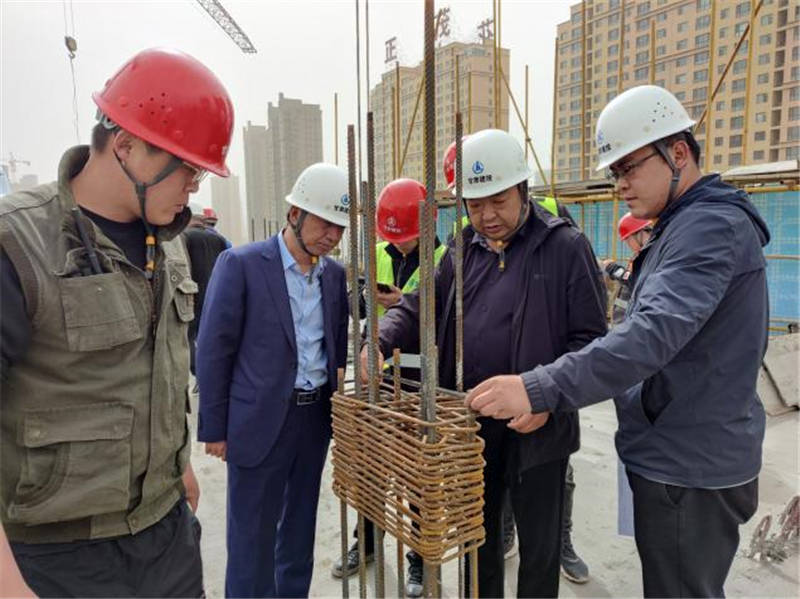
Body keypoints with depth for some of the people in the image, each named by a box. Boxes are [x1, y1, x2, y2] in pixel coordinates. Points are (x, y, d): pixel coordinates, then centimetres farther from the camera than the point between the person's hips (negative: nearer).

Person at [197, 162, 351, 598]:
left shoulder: (334, 274, 4)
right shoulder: (240, 264, -11)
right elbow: (213, 351, -9)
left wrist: (337, 407, 7)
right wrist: (214, 428, -7)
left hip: (316, 416, 5)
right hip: (260, 421, -5)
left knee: (300, 527, 20)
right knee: (252, 536, 8)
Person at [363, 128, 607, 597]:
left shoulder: (565, 247, -9)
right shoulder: (465, 250, 6)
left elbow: (591, 339, -10)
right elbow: (421, 307, 6)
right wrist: (382, 342, -13)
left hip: (535, 427, -4)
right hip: (470, 423, 5)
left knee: (539, 546, 15)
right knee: (477, 536, 23)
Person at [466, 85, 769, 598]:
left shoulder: (712, 225, -19)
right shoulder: (687, 224, 14)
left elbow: (655, 333, -34)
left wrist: (540, 388, -39)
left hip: (690, 468, -10)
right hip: (680, 457, 10)